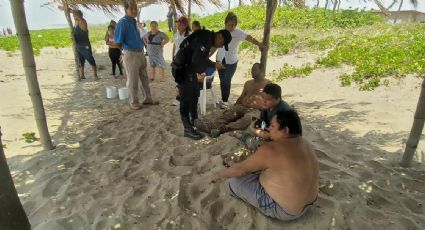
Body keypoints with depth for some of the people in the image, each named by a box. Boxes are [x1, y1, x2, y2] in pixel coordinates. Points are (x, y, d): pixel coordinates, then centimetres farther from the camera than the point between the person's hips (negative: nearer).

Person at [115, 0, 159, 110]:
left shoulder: (134, 22, 10)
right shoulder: (122, 23, -15)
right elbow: (118, 42, -13)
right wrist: (127, 49, -1)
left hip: (140, 53, 8)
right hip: (130, 55, -8)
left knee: (144, 78, 16)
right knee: (133, 80, 4)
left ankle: (148, 99, 30)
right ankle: (133, 102, 19)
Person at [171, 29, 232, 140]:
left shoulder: (208, 39, 11)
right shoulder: (205, 38, -21)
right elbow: (197, 59, -30)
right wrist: (214, 65, -17)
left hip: (189, 68, 11)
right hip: (182, 69, -11)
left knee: (195, 95, 19)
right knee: (186, 98, -6)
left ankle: (194, 120, 34)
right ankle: (187, 129, 2)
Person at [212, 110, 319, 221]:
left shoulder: (271, 150, -28)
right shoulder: (304, 143, -1)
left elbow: (240, 169, -17)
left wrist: (219, 175, 1)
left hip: (283, 209, -8)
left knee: (232, 180, 1)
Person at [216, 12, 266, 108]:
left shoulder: (239, 33, -9)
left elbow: (249, 38, -24)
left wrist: (258, 44, -36)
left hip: (231, 61, -4)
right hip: (220, 60, 4)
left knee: (227, 80, -5)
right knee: (222, 80, 9)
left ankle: (225, 101, 10)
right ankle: (223, 99, 24)